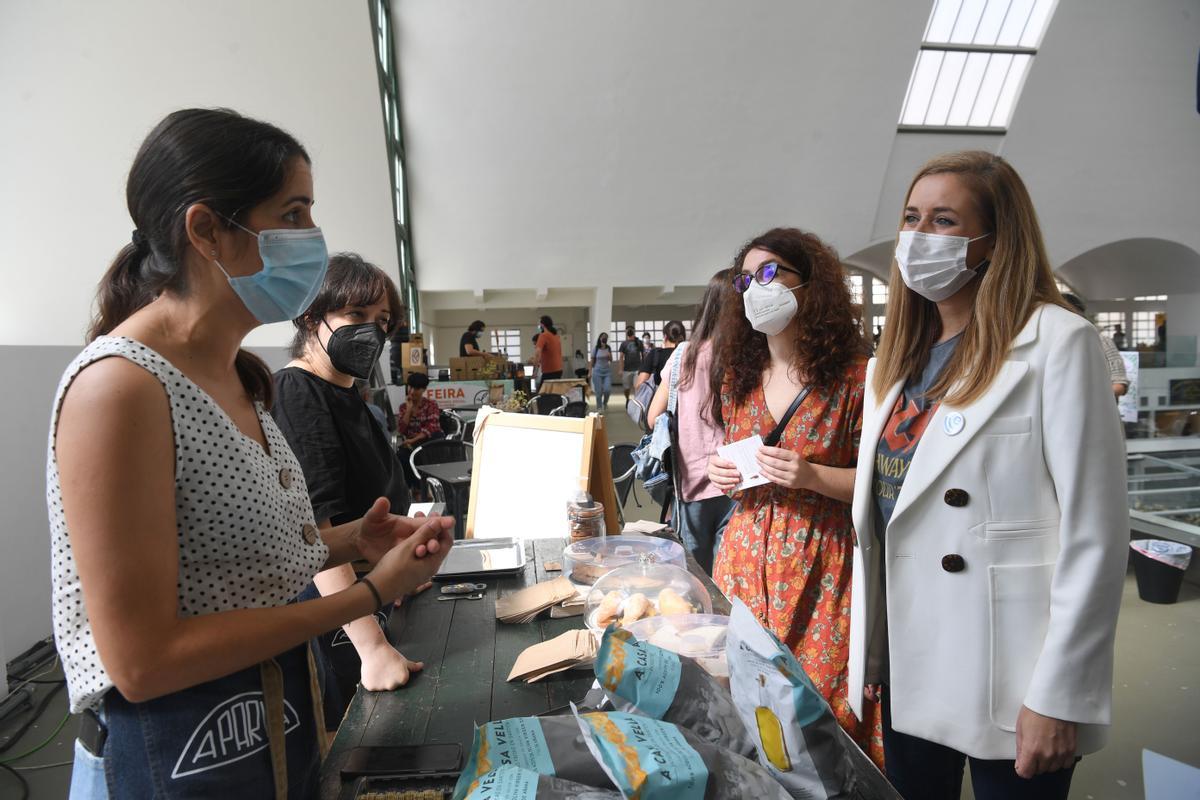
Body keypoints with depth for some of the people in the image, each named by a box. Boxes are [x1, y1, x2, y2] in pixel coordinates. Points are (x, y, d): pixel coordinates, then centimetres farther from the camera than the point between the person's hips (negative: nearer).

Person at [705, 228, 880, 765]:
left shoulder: (853, 375, -8)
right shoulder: (737, 376, 7)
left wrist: (812, 476, -20)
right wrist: (719, 473, -2)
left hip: (820, 566, -4)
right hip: (745, 554, 5)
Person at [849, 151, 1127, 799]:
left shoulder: (1055, 342, -10)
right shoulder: (894, 360, 8)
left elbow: (1093, 534, -14)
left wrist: (1059, 698, -14)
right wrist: (866, 653, 11)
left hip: (1005, 683, -5)